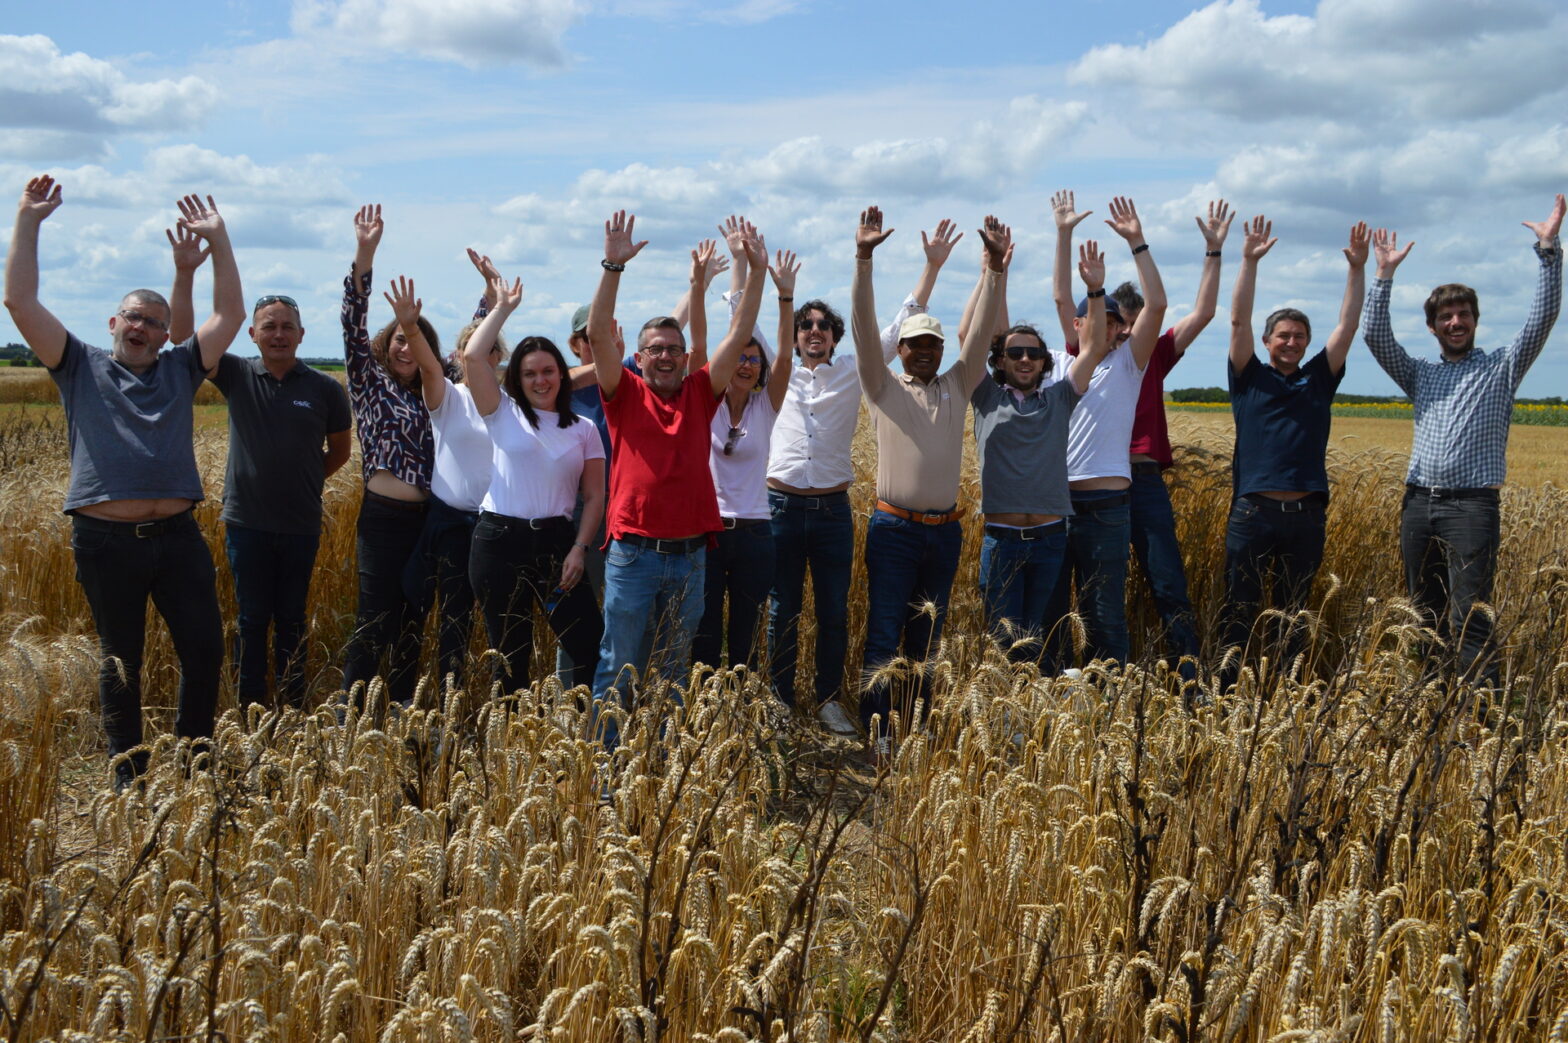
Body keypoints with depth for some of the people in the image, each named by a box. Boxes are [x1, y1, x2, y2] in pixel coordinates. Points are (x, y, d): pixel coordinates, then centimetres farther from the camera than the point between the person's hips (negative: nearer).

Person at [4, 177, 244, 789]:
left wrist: (217, 239, 6)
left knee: (205, 649, 3)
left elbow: (231, 313, 10)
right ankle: (127, 774, 20)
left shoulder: (180, 370, 14)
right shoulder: (80, 367, 8)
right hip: (105, 540, -2)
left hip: (177, 536, 2)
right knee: (120, 662, 8)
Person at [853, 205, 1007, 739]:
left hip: (944, 530, 4)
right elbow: (864, 327, -10)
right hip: (894, 528, -3)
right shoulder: (884, 388, 2)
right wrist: (863, 259, -21)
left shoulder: (957, 386, 10)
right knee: (884, 634, -5)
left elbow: (981, 330, 0)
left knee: (927, 636, 11)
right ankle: (877, 732, -3)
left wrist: (994, 264, -11)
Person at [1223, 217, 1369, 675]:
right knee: (1240, 609, -1)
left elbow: (1348, 325, 9)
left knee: (1293, 611, 10)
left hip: (1306, 514, 3)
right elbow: (1239, 321, -3)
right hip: (1254, 511, -3)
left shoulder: (1319, 379, 14)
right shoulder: (1250, 378, 7)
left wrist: (1357, 268, 1)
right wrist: (1250, 262, -10)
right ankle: (1226, 685, 4)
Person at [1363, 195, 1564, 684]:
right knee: (1425, 616, 8)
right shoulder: (1420, 374, 19)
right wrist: (1384, 275, -1)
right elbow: (1377, 337, 6)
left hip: (1472, 504, -5)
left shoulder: (1501, 368, 10)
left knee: (1468, 620, -13)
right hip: (1419, 502, 5)